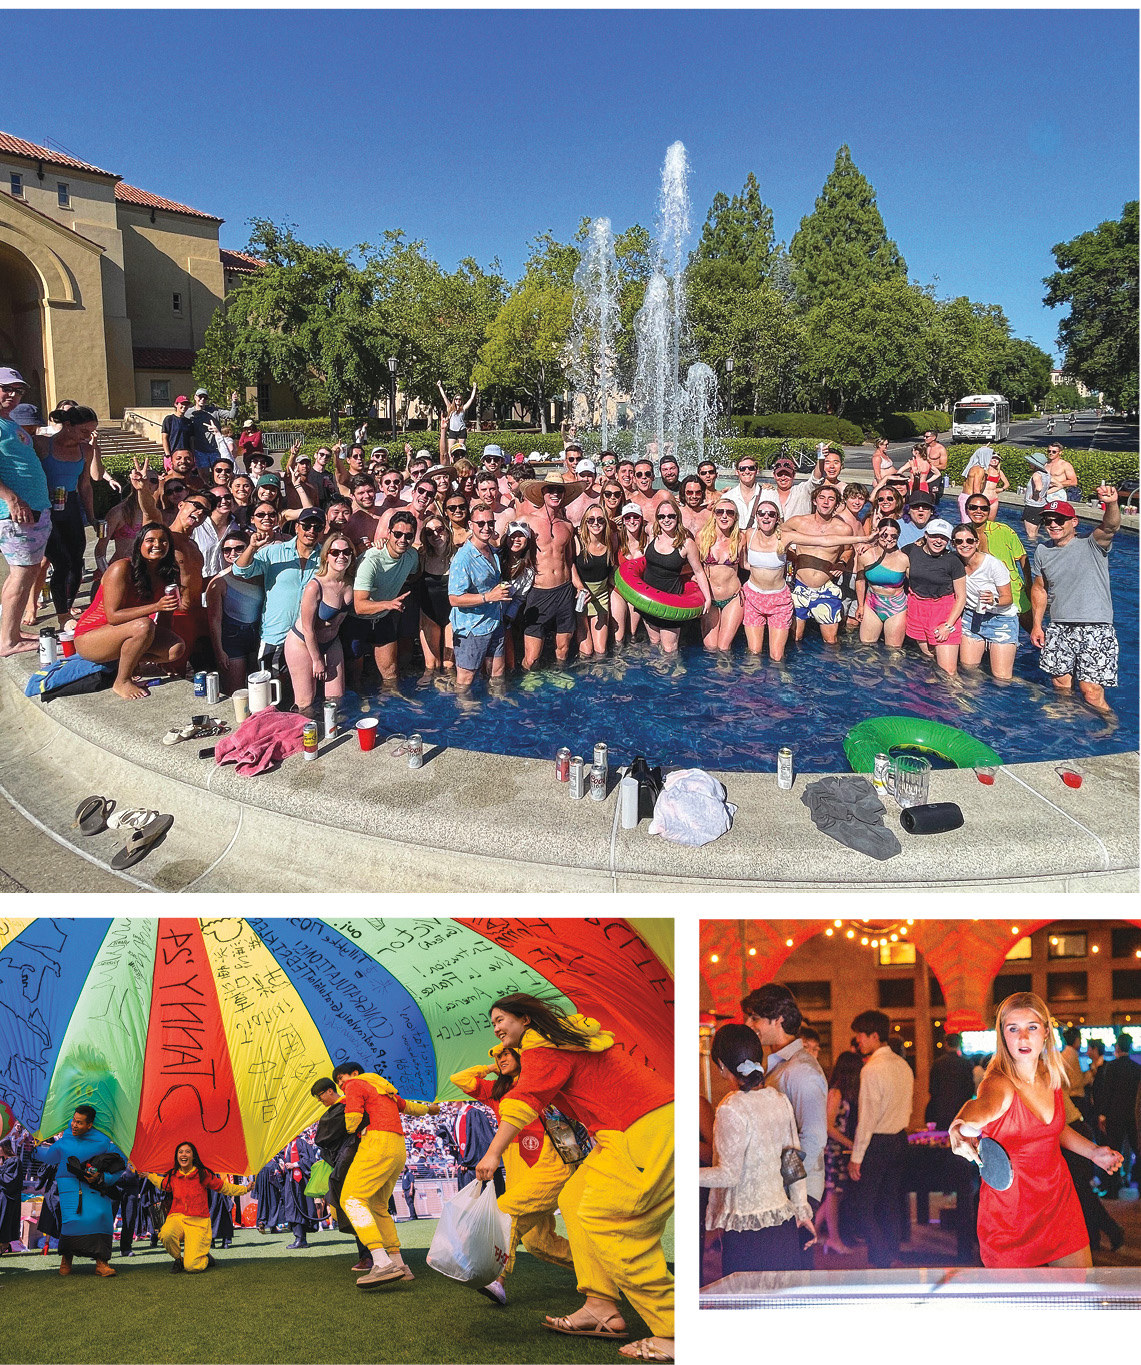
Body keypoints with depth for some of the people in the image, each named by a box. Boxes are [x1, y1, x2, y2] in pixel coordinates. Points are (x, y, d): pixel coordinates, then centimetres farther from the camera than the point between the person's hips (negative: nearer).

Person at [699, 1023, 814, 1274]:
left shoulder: (730, 1109, -17)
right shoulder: (779, 1099, 3)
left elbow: (728, 1175, -16)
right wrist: (802, 1210, 18)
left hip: (746, 1228, -7)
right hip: (783, 1223, 7)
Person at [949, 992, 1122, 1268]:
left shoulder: (1052, 1078, -2)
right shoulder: (999, 1083, -23)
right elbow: (985, 1105, -50)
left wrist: (1093, 1152, 8)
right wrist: (964, 1124, -71)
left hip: (1059, 1200, 6)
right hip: (1009, 1212, -5)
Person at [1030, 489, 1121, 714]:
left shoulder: (1091, 545, -6)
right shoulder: (1043, 551, 9)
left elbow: (1110, 527, -27)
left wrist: (1112, 504, -48)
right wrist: (1037, 625, 12)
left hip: (1095, 628, -5)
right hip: (1059, 630, 5)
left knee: (1092, 695, -8)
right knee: (1061, 686, 10)